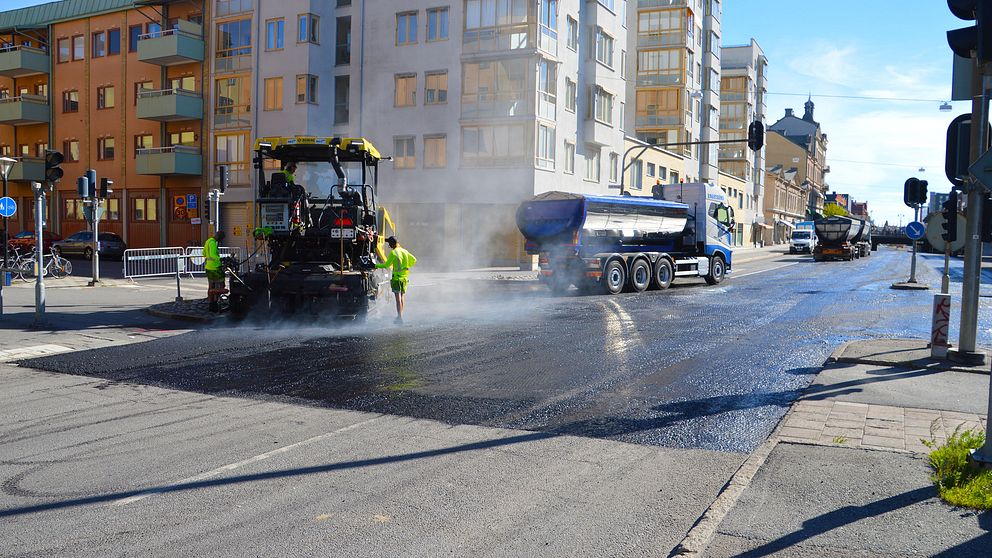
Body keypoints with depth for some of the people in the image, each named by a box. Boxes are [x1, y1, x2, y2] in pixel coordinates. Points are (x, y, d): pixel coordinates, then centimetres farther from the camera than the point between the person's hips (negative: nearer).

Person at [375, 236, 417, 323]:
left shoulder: (393, 252, -12)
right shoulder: (404, 251, 10)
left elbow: (387, 265, -10)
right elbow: (414, 260, 18)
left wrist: (376, 265, 1)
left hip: (397, 277, -7)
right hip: (405, 276, 7)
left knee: (398, 297, -8)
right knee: (402, 297, 14)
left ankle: (400, 317, -11)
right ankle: (400, 316, 22)